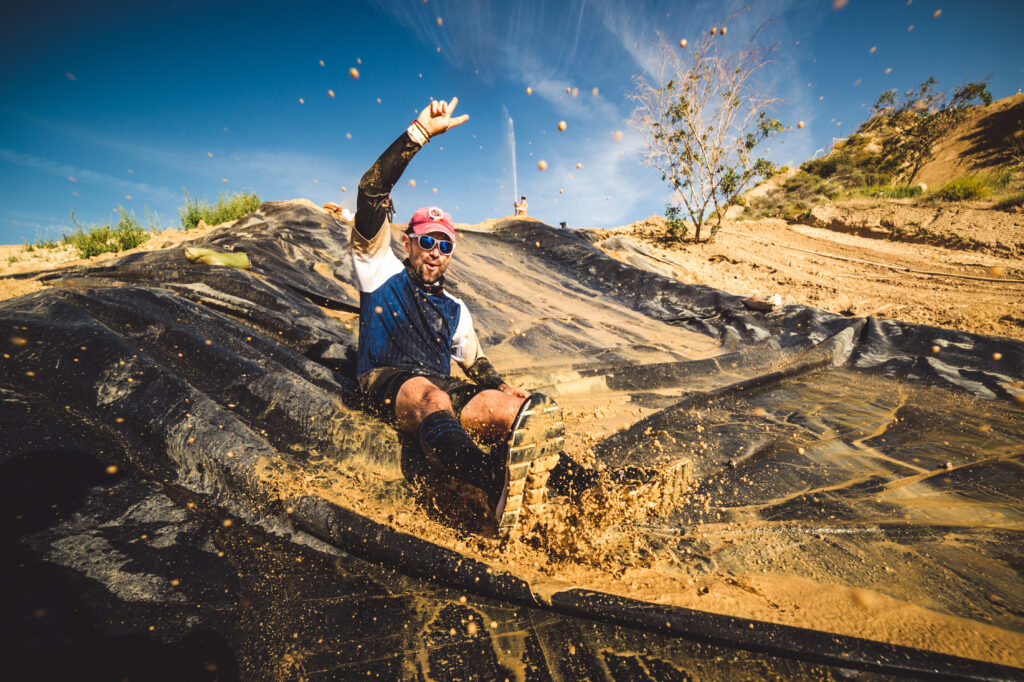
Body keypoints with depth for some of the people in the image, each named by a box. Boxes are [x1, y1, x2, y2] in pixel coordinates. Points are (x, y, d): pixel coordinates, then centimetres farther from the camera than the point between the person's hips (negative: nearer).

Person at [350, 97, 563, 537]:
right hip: (387, 385, -3)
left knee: (510, 407, -25)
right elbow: (372, 195, 1)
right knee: (430, 396, -39)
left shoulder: (455, 310, 24)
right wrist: (418, 134, -6)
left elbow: (476, 364, 26)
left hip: (443, 391, 4)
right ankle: (498, 484, -64)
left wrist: (502, 389, 4)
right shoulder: (383, 273, 13)